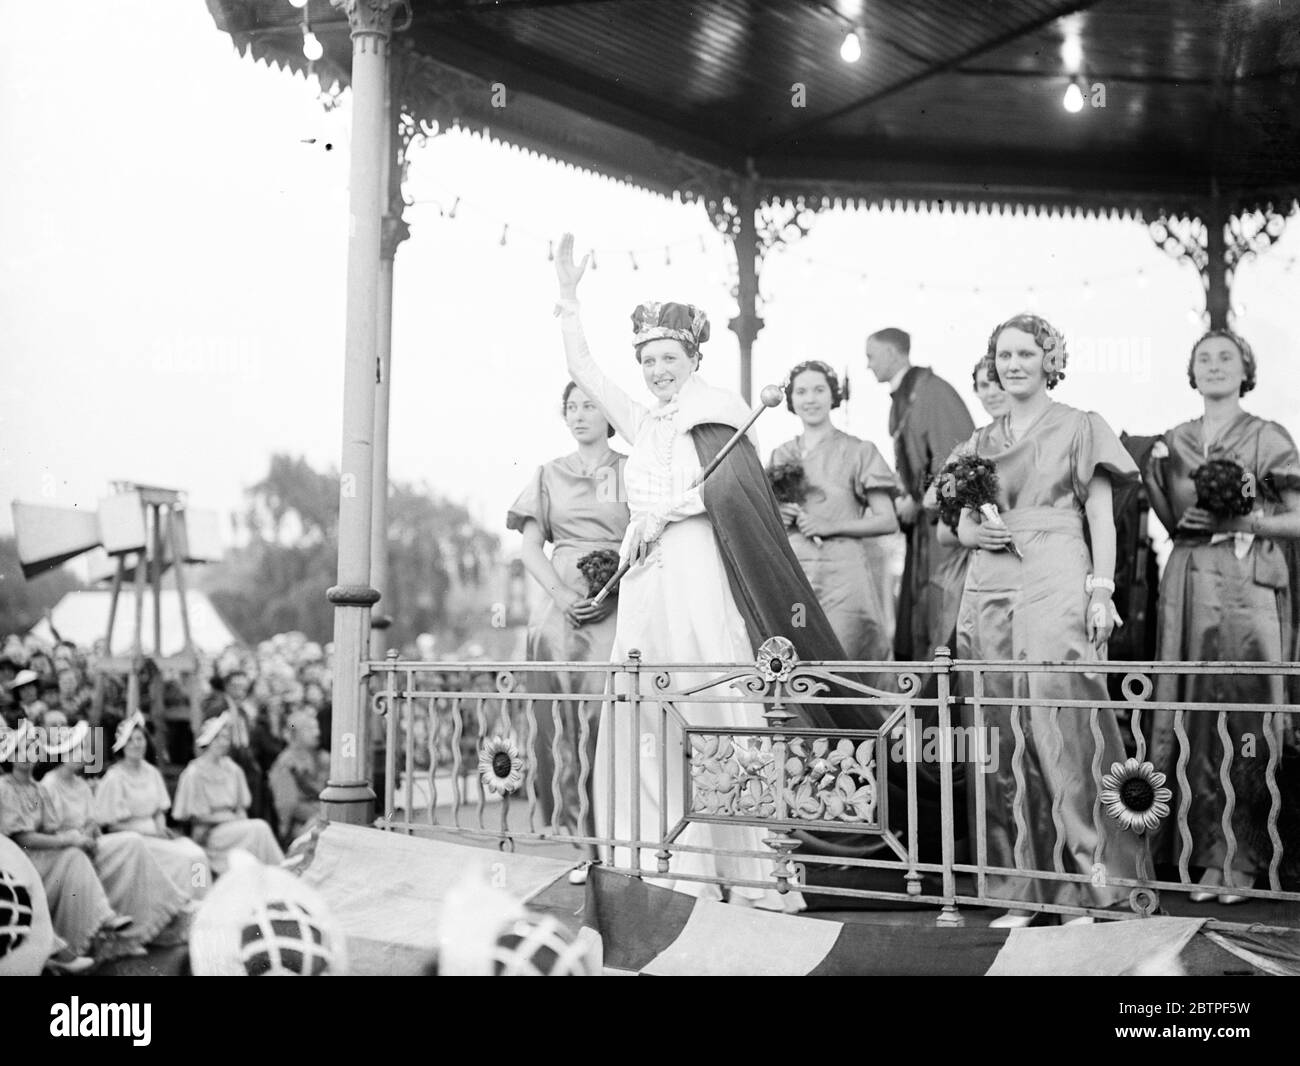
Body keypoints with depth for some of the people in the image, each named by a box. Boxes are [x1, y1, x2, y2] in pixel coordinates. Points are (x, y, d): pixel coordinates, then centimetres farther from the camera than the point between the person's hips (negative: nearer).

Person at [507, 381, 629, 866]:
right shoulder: (548, 475, 16)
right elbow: (530, 548, 9)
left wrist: (613, 589, -11)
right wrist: (562, 594, -7)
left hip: (617, 606, -2)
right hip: (559, 604, 2)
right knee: (561, 718, -4)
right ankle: (575, 844, 1)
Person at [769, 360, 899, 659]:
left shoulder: (858, 451, 3)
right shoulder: (781, 455, 13)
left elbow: (887, 521, -1)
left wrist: (831, 526, -10)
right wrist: (776, 516, -2)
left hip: (843, 574, -3)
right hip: (791, 575, 3)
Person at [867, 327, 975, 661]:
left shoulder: (932, 391, -13)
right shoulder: (901, 399, 15)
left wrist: (918, 502, -12)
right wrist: (904, 499, 5)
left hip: (946, 520, -9)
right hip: (922, 521, 9)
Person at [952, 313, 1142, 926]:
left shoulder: (1079, 427, 9)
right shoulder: (979, 442, 19)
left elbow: (1101, 519, 3)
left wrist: (1101, 593, -7)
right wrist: (974, 532, -2)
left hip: (1057, 584, -4)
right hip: (989, 591, 4)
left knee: (1062, 726, -11)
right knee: (1003, 734, 1)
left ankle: (1085, 882, -3)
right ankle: (1021, 888, 6)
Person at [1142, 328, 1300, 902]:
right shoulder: (1172, 443, 14)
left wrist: (1241, 521, -13)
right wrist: (1164, 493, 0)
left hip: (1249, 582, -4)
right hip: (1188, 584, 4)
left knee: (1244, 708, -5)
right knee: (1191, 708, 1)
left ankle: (1242, 857, 3)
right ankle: (1206, 852, 9)